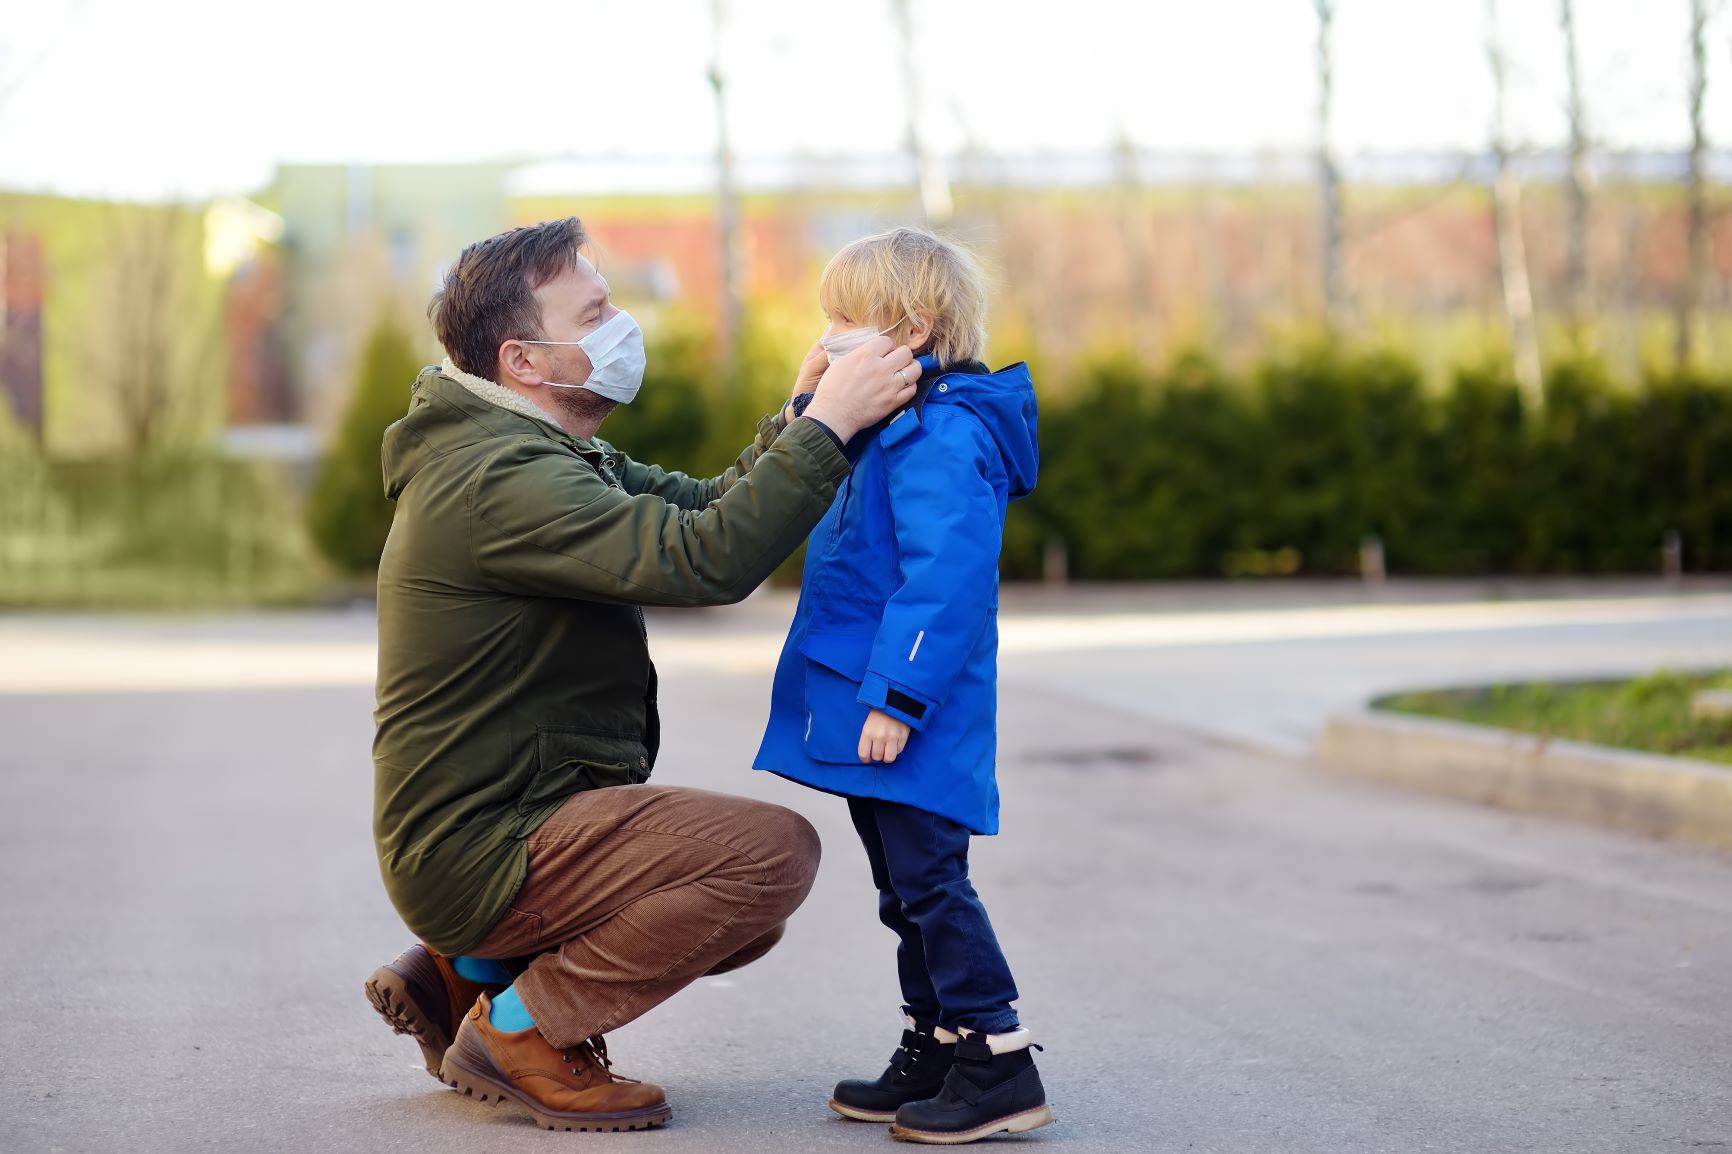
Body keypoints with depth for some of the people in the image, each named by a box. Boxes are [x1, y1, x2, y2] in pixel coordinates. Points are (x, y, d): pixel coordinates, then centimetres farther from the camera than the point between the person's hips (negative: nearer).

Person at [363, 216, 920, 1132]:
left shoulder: (537, 455, 13)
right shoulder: (500, 480, -21)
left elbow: (703, 507, 13)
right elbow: (706, 560, -31)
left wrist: (801, 416, -3)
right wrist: (827, 424, -24)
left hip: (489, 826, 11)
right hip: (479, 850, -11)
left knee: (748, 910, 19)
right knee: (775, 850, -20)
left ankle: (463, 973, 16)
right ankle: (520, 1028, -7)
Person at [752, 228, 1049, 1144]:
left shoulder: (941, 436, -18)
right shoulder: (892, 432, 16)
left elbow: (945, 578, -25)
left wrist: (897, 694, -26)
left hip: (911, 719, -11)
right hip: (873, 704, 11)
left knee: (929, 882, -8)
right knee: (906, 890, 16)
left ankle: (1000, 1066, -2)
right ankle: (933, 1055, 25)